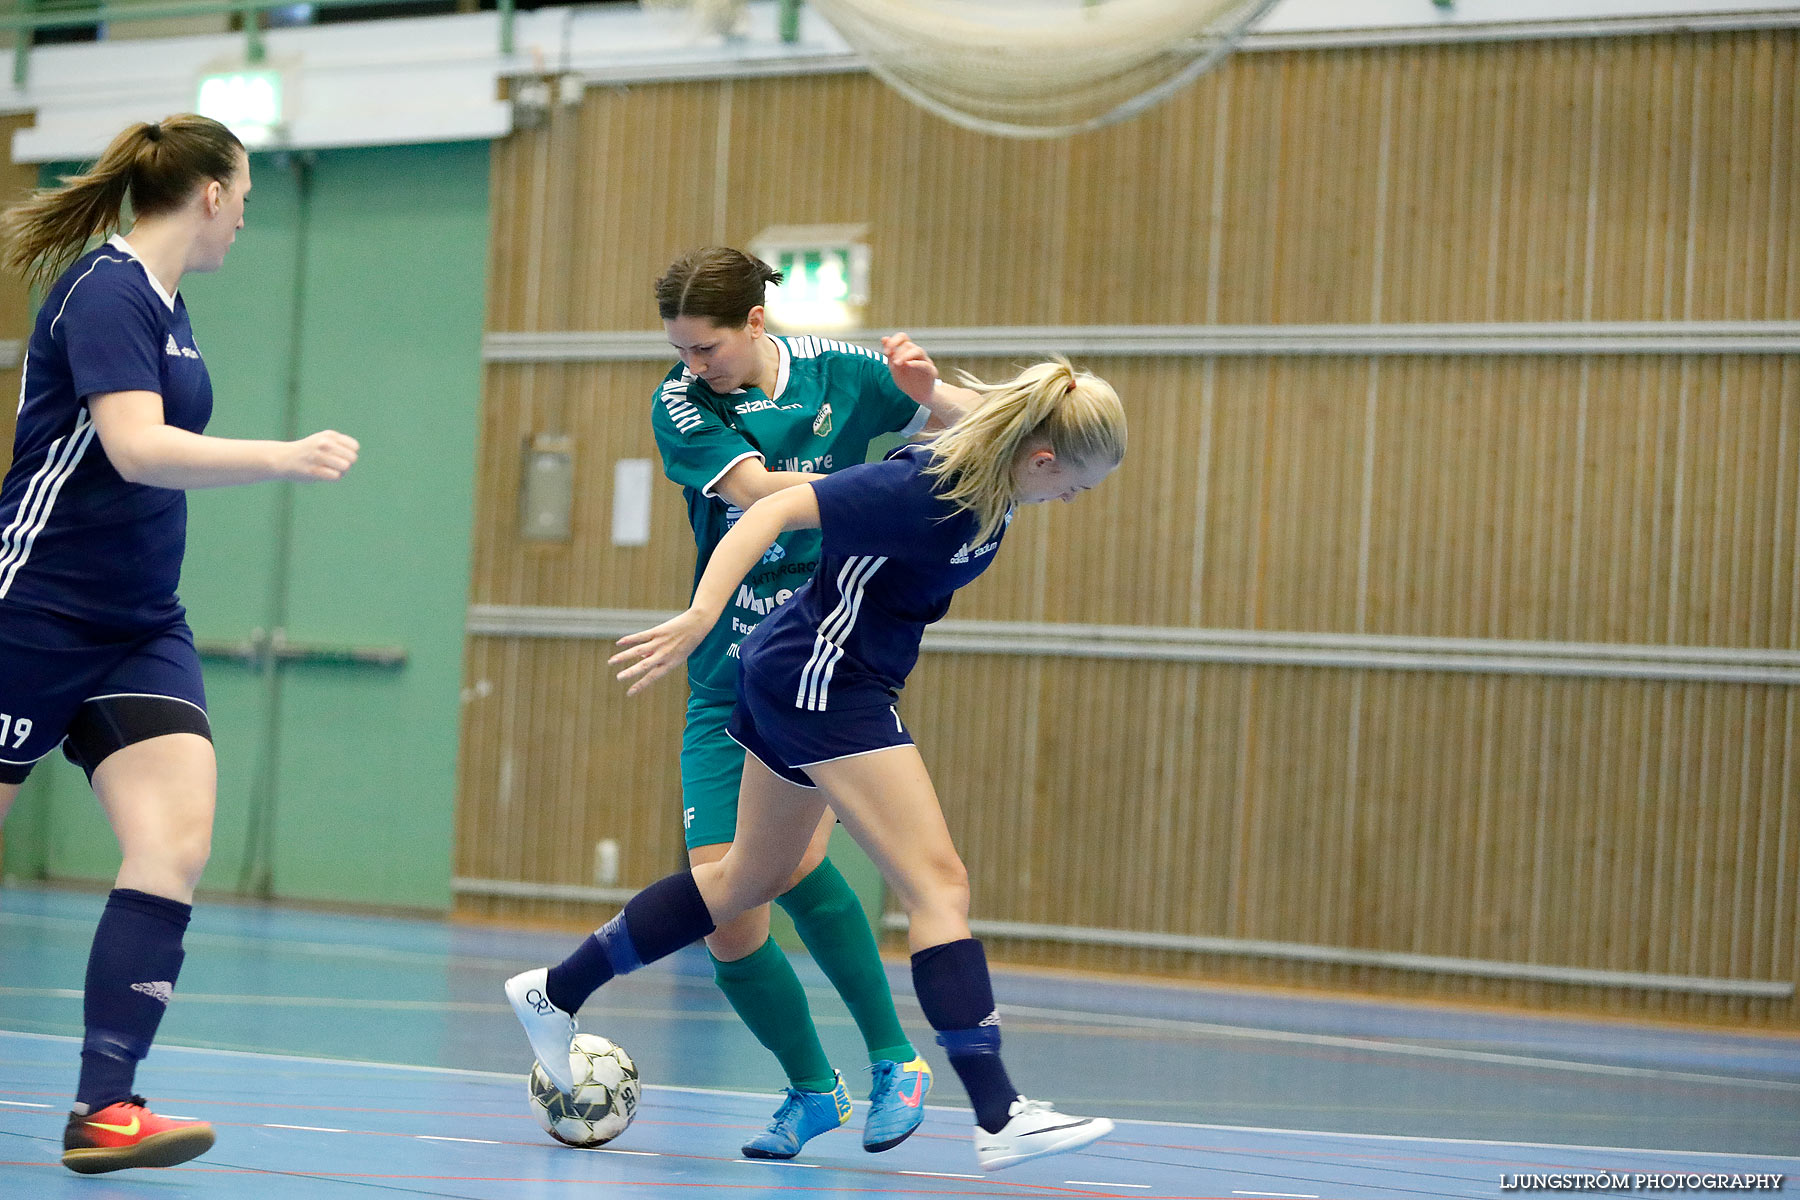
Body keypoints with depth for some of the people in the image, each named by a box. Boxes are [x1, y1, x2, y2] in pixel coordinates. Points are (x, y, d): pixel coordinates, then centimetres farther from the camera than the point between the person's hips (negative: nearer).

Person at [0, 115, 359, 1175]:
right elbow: (136, 448, -27)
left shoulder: (162, 300, 12)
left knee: (178, 842, -10)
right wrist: (284, 459, -31)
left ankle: (105, 1108, -12)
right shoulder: (105, 289, -15)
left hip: (137, 628, 8)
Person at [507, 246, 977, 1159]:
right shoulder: (679, 405, -2)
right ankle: (813, 1089, 15)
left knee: (791, 854, -24)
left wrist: (929, 391, -14)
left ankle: (892, 1058, -8)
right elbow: (760, 491, -18)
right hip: (730, 679, 2)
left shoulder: (837, 374, 0)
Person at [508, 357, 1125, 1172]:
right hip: (822, 681, -11)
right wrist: (701, 616, -34)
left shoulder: (992, 483, -1)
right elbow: (776, 510, -27)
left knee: (751, 878, 22)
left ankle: (558, 993, 33)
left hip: (797, 678, 11)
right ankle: (999, 1119, -18)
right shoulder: (921, 490, -26)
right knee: (938, 883, -14)